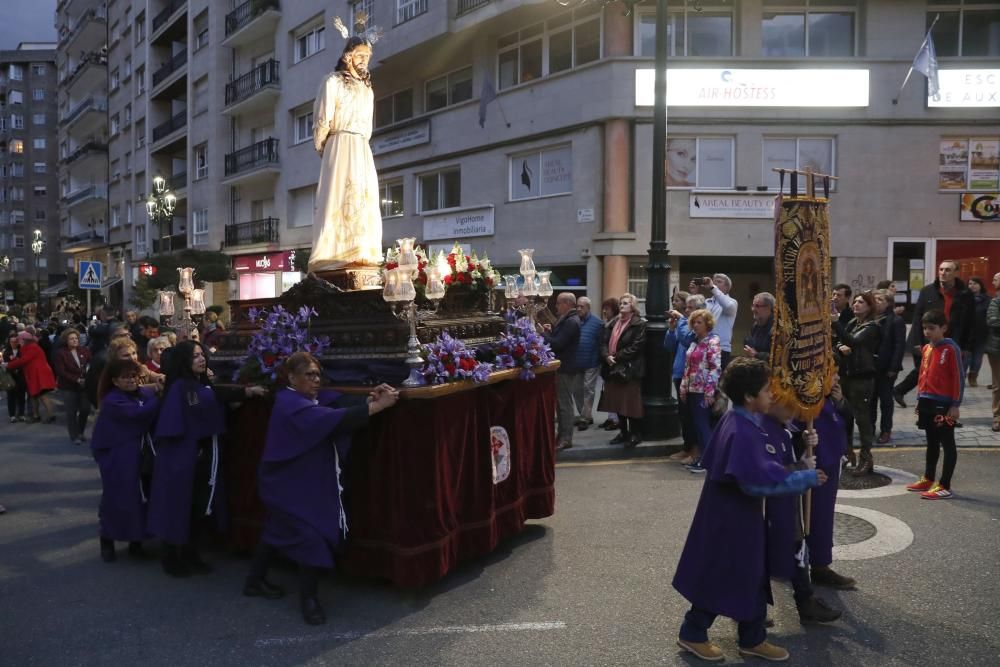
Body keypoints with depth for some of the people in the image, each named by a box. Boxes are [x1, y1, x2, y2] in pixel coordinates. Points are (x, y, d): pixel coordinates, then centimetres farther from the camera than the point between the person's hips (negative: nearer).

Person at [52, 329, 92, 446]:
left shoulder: (84, 351, 4)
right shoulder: (60, 353, -7)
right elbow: (61, 372, -13)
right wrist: (77, 380, -19)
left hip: (84, 385, 3)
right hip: (68, 387, -3)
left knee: (85, 409, 2)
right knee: (71, 412, 2)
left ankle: (80, 432, 26)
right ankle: (74, 436, 15)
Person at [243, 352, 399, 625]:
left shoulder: (310, 397, 5)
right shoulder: (290, 404, -25)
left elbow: (341, 402, -10)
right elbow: (331, 419, -38)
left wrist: (370, 398, -28)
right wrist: (376, 407, -40)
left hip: (299, 481, 10)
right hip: (291, 484, -10)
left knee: (279, 530, 22)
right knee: (312, 535, -8)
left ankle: (255, 581, 40)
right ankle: (308, 598, 9)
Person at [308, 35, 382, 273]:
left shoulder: (367, 88, 22)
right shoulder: (333, 81, 2)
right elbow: (322, 121, -3)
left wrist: (360, 146, 15)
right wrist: (323, 149, 1)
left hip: (363, 149, 7)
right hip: (340, 146, -6)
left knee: (365, 201, -2)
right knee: (340, 197, -14)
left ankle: (362, 255, -3)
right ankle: (337, 255, -18)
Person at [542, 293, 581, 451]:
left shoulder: (571, 322, -20)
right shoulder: (568, 319, 14)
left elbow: (557, 344, -26)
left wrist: (542, 332, -13)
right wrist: (552, 330, 4)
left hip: (566, 368, -11)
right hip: (563, 366, 11)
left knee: (565, 403, -4)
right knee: (561, 402, 16)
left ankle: (566, 438, 2)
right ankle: (561, 434, 24)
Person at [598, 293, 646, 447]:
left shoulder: (639, 324, -6)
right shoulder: (613, 323, 16)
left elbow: (636, 346, -15)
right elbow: (604, 342, 10)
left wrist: (617, 358, -16)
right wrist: (607, 356, -9)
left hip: (630, 369, -7)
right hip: (613, 368, 7)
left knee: (631, 402, -4)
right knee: (618, 401, 12)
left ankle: (635, 433, 5)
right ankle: (623, 432, 22)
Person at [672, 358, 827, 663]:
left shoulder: (736, 420, 4)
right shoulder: (742, 432, -28)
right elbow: (759, 480, -30)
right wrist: (805, 478, -22)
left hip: (735, 514, 10)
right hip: (731, 519, -10)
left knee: (751, 577, 18)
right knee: (722, 579, 6)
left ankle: (752, 639, 31)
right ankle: (692, 633, 23)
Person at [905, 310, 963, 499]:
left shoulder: (951, 349, -11)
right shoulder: (926, 349, 10)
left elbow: (958, 378, -12)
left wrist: (955, 405, -14)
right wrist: (920, 399, 14)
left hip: (944, 404, -7)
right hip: (926, 403, 7)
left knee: (947, 444, 1)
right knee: (932, 443, 17)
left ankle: (944, 486, 3)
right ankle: (928, 479, 27)